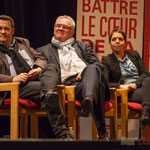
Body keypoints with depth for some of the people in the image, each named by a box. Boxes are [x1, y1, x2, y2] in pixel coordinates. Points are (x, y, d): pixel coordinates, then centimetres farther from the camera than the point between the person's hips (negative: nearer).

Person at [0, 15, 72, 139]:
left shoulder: (23, 42, 29)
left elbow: (40, 58, 23)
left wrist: (38, 68, -2)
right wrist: (13, 79, -16)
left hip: (37, 78, 5)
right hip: (18, 87, -5)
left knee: (50, 67, -27)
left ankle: (49, 94, -55)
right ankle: (61, 132, -38)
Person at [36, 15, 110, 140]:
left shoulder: (83, 46, 32)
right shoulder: (44, 51, 28)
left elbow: (98, 64, 19)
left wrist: (86, 73, -3)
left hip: (87, 78, 2)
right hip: (69, 83, -2)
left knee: (92, 68, -39)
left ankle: (89, 99, -70)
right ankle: (102, 132, -52)